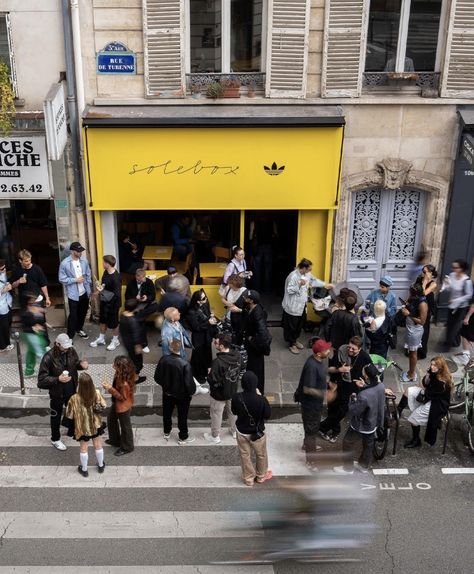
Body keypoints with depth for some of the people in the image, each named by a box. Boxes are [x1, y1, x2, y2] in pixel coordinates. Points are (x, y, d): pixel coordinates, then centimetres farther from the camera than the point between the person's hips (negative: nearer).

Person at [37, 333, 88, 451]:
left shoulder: (71, 351, -13)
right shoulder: (49, 358, -28)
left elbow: (75, 362, 7)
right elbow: (41, 379, -24)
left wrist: (81, 364, -16)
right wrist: (57, 379, -36)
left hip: (71, 390, 5)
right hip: (57, 393, -5)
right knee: (56, 416, 17)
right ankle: (55, 439, 40)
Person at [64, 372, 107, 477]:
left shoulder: (75, 398, -29)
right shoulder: (97, 393, -20)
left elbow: (70, 415, -15)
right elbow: (104, 406, -3)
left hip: (83, 427, -2)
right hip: (96, 425, 3)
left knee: (84, 448, 19)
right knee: (98, 445, 23)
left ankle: (84, 469, 37)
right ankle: (101, 466, 42)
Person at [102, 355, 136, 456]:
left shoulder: (125, 383, -40)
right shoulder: (121, 375, -13)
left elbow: (122, 397, -27)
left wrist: (110, 389, -28)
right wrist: (110, 386, -9)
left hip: (123, 406, -9)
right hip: (117, 403, 9)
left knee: (125, 426, 14)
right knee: (111, 419, 29)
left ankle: (127, 447, 39)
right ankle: (115, 440, 52)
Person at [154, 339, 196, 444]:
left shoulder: (163, 359, -20)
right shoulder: (185, 364, -31)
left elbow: (157, 377, -8)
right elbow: (189, 382, -25)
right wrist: (192, 391, -4)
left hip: (167, 393, 3)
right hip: (182, 395, -3)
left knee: (167, 413, 26)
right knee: (182, 416, 17)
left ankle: (166, 433, 46)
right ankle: (183, 438, 33)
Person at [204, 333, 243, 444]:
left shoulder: (218, 362, -37)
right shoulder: (237, 355, -16)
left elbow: (212, 380, -30)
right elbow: (240, 369, 2)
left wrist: (209, 375, -11)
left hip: (219, 394, -6)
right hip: (233, 390, 6)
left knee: (216, 414, 18)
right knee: (232, 411, 28)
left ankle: (215, 437, 38)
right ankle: (234, 431, 48)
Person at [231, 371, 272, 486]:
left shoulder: (237, 397, -22)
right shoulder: (261, 399, -30)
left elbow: (234, 411, -3)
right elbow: (268, 415, -13)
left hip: (241, 432, 2)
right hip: (257, 433, -2)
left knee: (245, 455, 23)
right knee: (261, 455, 25)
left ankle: (248, 479, 39)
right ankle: (261, 476, 45)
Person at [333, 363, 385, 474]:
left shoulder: (364, 396, -41)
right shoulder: (381, 386, -18)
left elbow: (353, 411, -26)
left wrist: (353, 398, -11)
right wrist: (363, 387, -11)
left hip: (360, 426, -7)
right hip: (373, 423, 7)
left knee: (347, 444, 18)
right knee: (368, 444, 28)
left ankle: (348, 468, 35)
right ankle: (364, 465, 49)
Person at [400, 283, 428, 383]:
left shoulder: (422, 304, -27)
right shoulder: (413, 299, -4)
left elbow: (422, 321, -24)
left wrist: (408, 314, -25)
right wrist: (405, 308, -4)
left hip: (415, 331, -8)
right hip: (409, 328, 8)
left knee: (413, 353, 9)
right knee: (410, 351, 21)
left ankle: (412, 375, 25)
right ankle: (411, 371, 37)